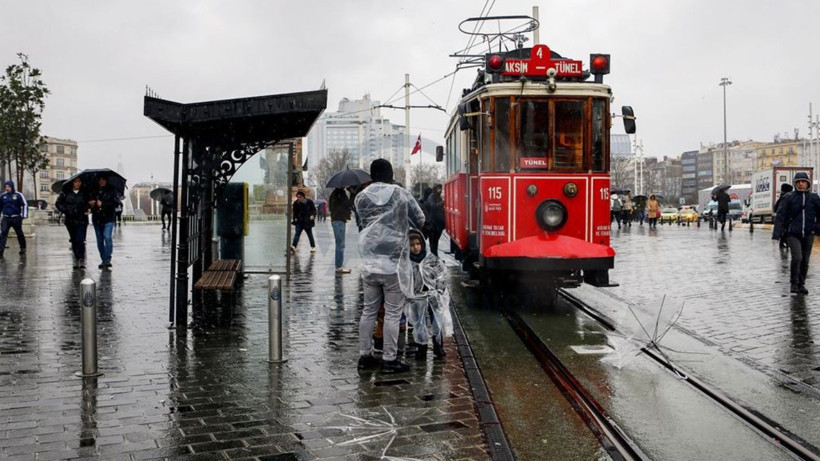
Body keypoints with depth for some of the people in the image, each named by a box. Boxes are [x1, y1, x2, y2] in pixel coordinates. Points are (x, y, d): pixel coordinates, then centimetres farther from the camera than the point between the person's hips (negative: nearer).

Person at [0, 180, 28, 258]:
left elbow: (25, 205, -3)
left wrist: (24, 215, -11)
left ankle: (23, 248, 29)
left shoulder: (18, 195, -5)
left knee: (19, 233, 10)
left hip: (16, 218, -2)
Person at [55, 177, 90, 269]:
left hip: (82, 221, -2)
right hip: (70, 221, 2)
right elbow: (58, 203, 10)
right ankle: (76, 261, 19)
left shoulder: (85, 193, 3)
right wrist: (65, 210, -4)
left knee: (80, 240, -14)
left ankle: (81, 260, -14)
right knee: (74, 241, 10)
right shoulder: (66, 193, 5)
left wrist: (88, 210, -8)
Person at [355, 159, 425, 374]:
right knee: (393, 313, 3)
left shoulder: (361, 198, 3)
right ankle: (389, 359, 8)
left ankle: (365, 355, 21)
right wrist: (405, 224, 28)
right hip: (394, 264, -4)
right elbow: (420, 220, 7)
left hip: (369, 265, 4)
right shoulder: (401, 195, -3)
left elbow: (363, 222, 8)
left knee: (369, 310, 14)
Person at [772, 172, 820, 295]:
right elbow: (780, 216, -5)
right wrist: (776, 233, -13)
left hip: (808, 235, 3)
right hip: (793, 234, -3)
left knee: (805, 261, 9)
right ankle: (794, 283, 0)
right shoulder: (789, 198, -2)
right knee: (797, 257, -17)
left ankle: (801, 284, 24)